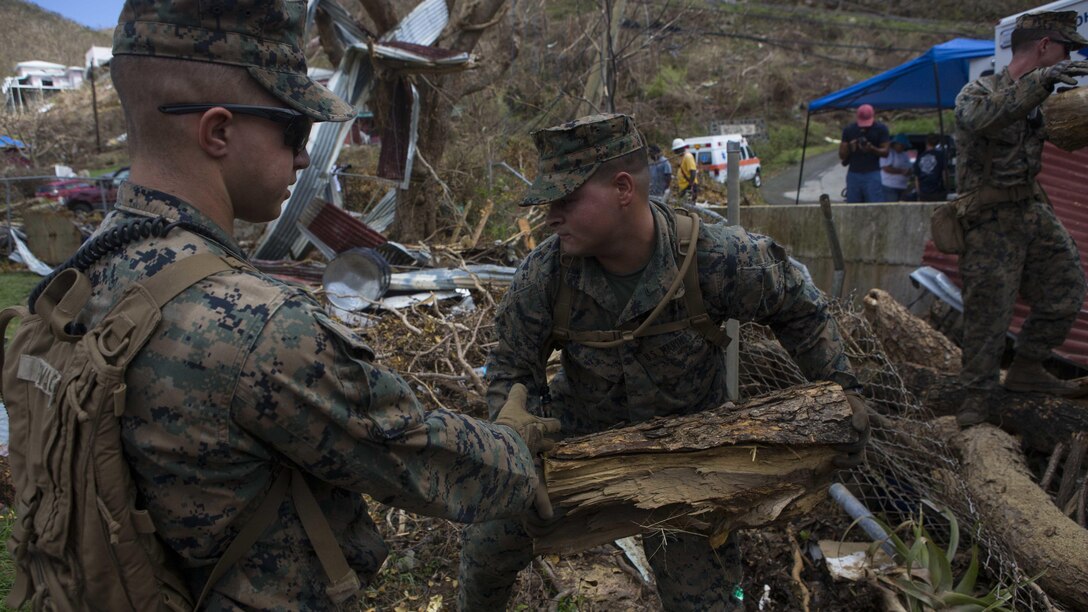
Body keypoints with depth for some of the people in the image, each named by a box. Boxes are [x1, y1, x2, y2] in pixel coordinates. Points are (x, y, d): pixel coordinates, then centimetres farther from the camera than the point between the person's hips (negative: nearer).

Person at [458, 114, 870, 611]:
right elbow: (511, 368, -9)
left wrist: (841, 388, -8)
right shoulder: (545, 272, -23)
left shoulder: (717, 260, -28)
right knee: (488, 546, 9)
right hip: (575, 432, 2)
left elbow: (798, 309, -7)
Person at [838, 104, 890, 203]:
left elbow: (885, 152, -1)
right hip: (853, 174, 2)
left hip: (872, 173, -2)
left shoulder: (881, 129, 2)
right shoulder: (849, 130, 6)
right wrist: (850, 148, -15)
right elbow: (842, 155, 7)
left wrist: (872, 148, -20)